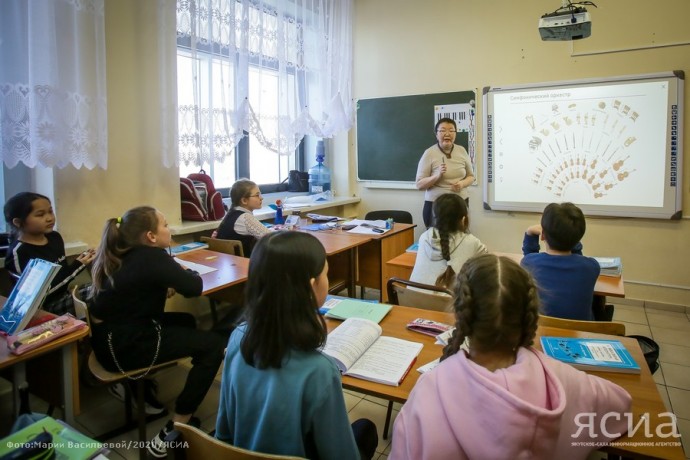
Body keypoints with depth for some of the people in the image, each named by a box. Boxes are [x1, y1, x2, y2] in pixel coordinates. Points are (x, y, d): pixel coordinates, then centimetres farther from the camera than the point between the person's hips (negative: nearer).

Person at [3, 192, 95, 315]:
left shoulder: (55, 237, 2)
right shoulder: (18, 252, -21)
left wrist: (80, 262, -8)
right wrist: (77, 265, -24)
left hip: (65, 302, 7)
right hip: (42, 311, -7)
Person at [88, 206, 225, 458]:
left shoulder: (122, 253, 8)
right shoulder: (152, 257, -17)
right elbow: (194, 288, -13)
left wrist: (164, 285, 6)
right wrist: (185, 272, 9)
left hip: (109, 336, 9)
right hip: (124, 345, -9)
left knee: (185, 321, 23)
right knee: (213, 344, -8)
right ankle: (175, 429, -4)